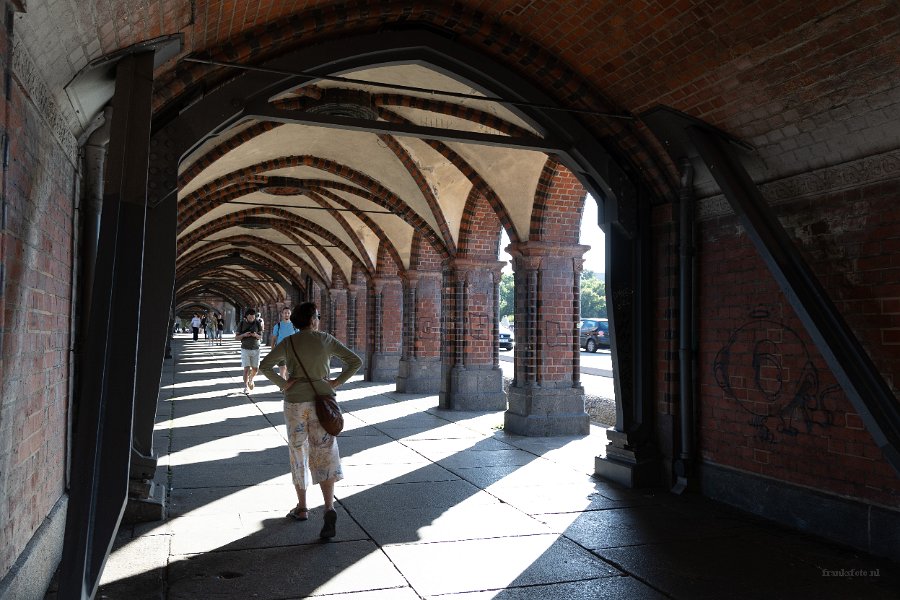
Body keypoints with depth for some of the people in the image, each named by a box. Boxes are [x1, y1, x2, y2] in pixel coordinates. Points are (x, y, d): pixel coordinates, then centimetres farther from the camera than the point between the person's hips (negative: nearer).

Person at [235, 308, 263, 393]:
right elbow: (236, 337, -1)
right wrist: (244, 335, -21)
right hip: (245, 349, -2)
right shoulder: (242, 324, -4)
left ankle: (251, 379, 37)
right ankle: (246, 387, 0)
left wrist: (256, 335, -18)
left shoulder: (257, 323, 0)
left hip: (255, 349, 2)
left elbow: (261, 336, 5)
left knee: (255, 368, 6)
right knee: (246, 368, -10)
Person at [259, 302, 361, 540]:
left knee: (298, 454, 15)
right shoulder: (326, 339, -1)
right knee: (324, 455, -1)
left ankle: (302, 508, 24)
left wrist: (283, 384, -4)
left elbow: (265, 365, -10)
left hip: (295, 403, 1)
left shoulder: (288, 342, -1)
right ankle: (329, 508, -18)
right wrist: (336, 382, -1)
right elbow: (355, 361, -4)